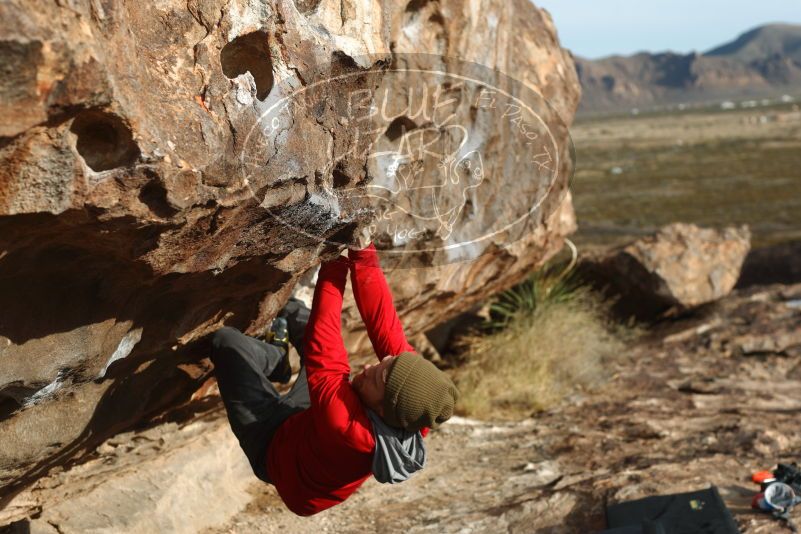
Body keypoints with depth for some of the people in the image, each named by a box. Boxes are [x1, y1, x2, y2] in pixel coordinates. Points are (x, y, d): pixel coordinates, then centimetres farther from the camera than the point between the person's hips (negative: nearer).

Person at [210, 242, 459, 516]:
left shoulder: (346, 427, -49)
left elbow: (320, 353, -41)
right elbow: (384, 323, -30)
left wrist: (335, 265, -34)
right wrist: (363, 255, -36)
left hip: (274, 449, -5)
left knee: (226, 341, -4)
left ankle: (277, 359, 25)